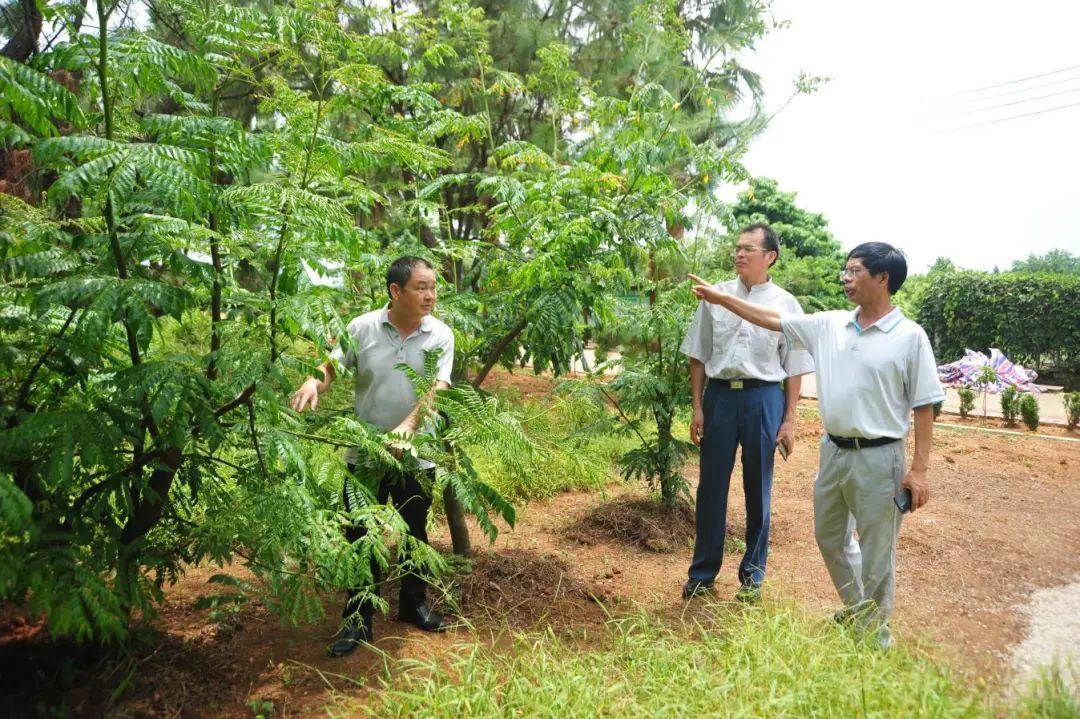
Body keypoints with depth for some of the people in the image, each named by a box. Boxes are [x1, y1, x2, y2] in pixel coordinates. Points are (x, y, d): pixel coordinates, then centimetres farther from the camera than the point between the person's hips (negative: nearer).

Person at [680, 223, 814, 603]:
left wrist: (789, 420, 0)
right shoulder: (715, 297, 3)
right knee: (711, 486, 8)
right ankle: (703, 571, 24)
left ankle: (752, 572, 27)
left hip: (763, 398, -1)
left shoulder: (786, 304, 0)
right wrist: (697, 408, 2)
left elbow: (794, 368, 3)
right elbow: (698, 356, 6)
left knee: (758, 489, 10)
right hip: (719, 395, 1)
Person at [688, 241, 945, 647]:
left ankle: (875, 632, 26)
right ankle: (856, 611, 42)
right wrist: (720, 297, 5)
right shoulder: (829, 325, 3)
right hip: (833, 451, 6)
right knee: (830, 536, 20)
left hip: (878, 457, -6)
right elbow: (772, 319, 8)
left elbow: (924, 406, -9)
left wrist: (919, 469, -13)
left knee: (876, 552, 6)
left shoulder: (910, 337, -11)